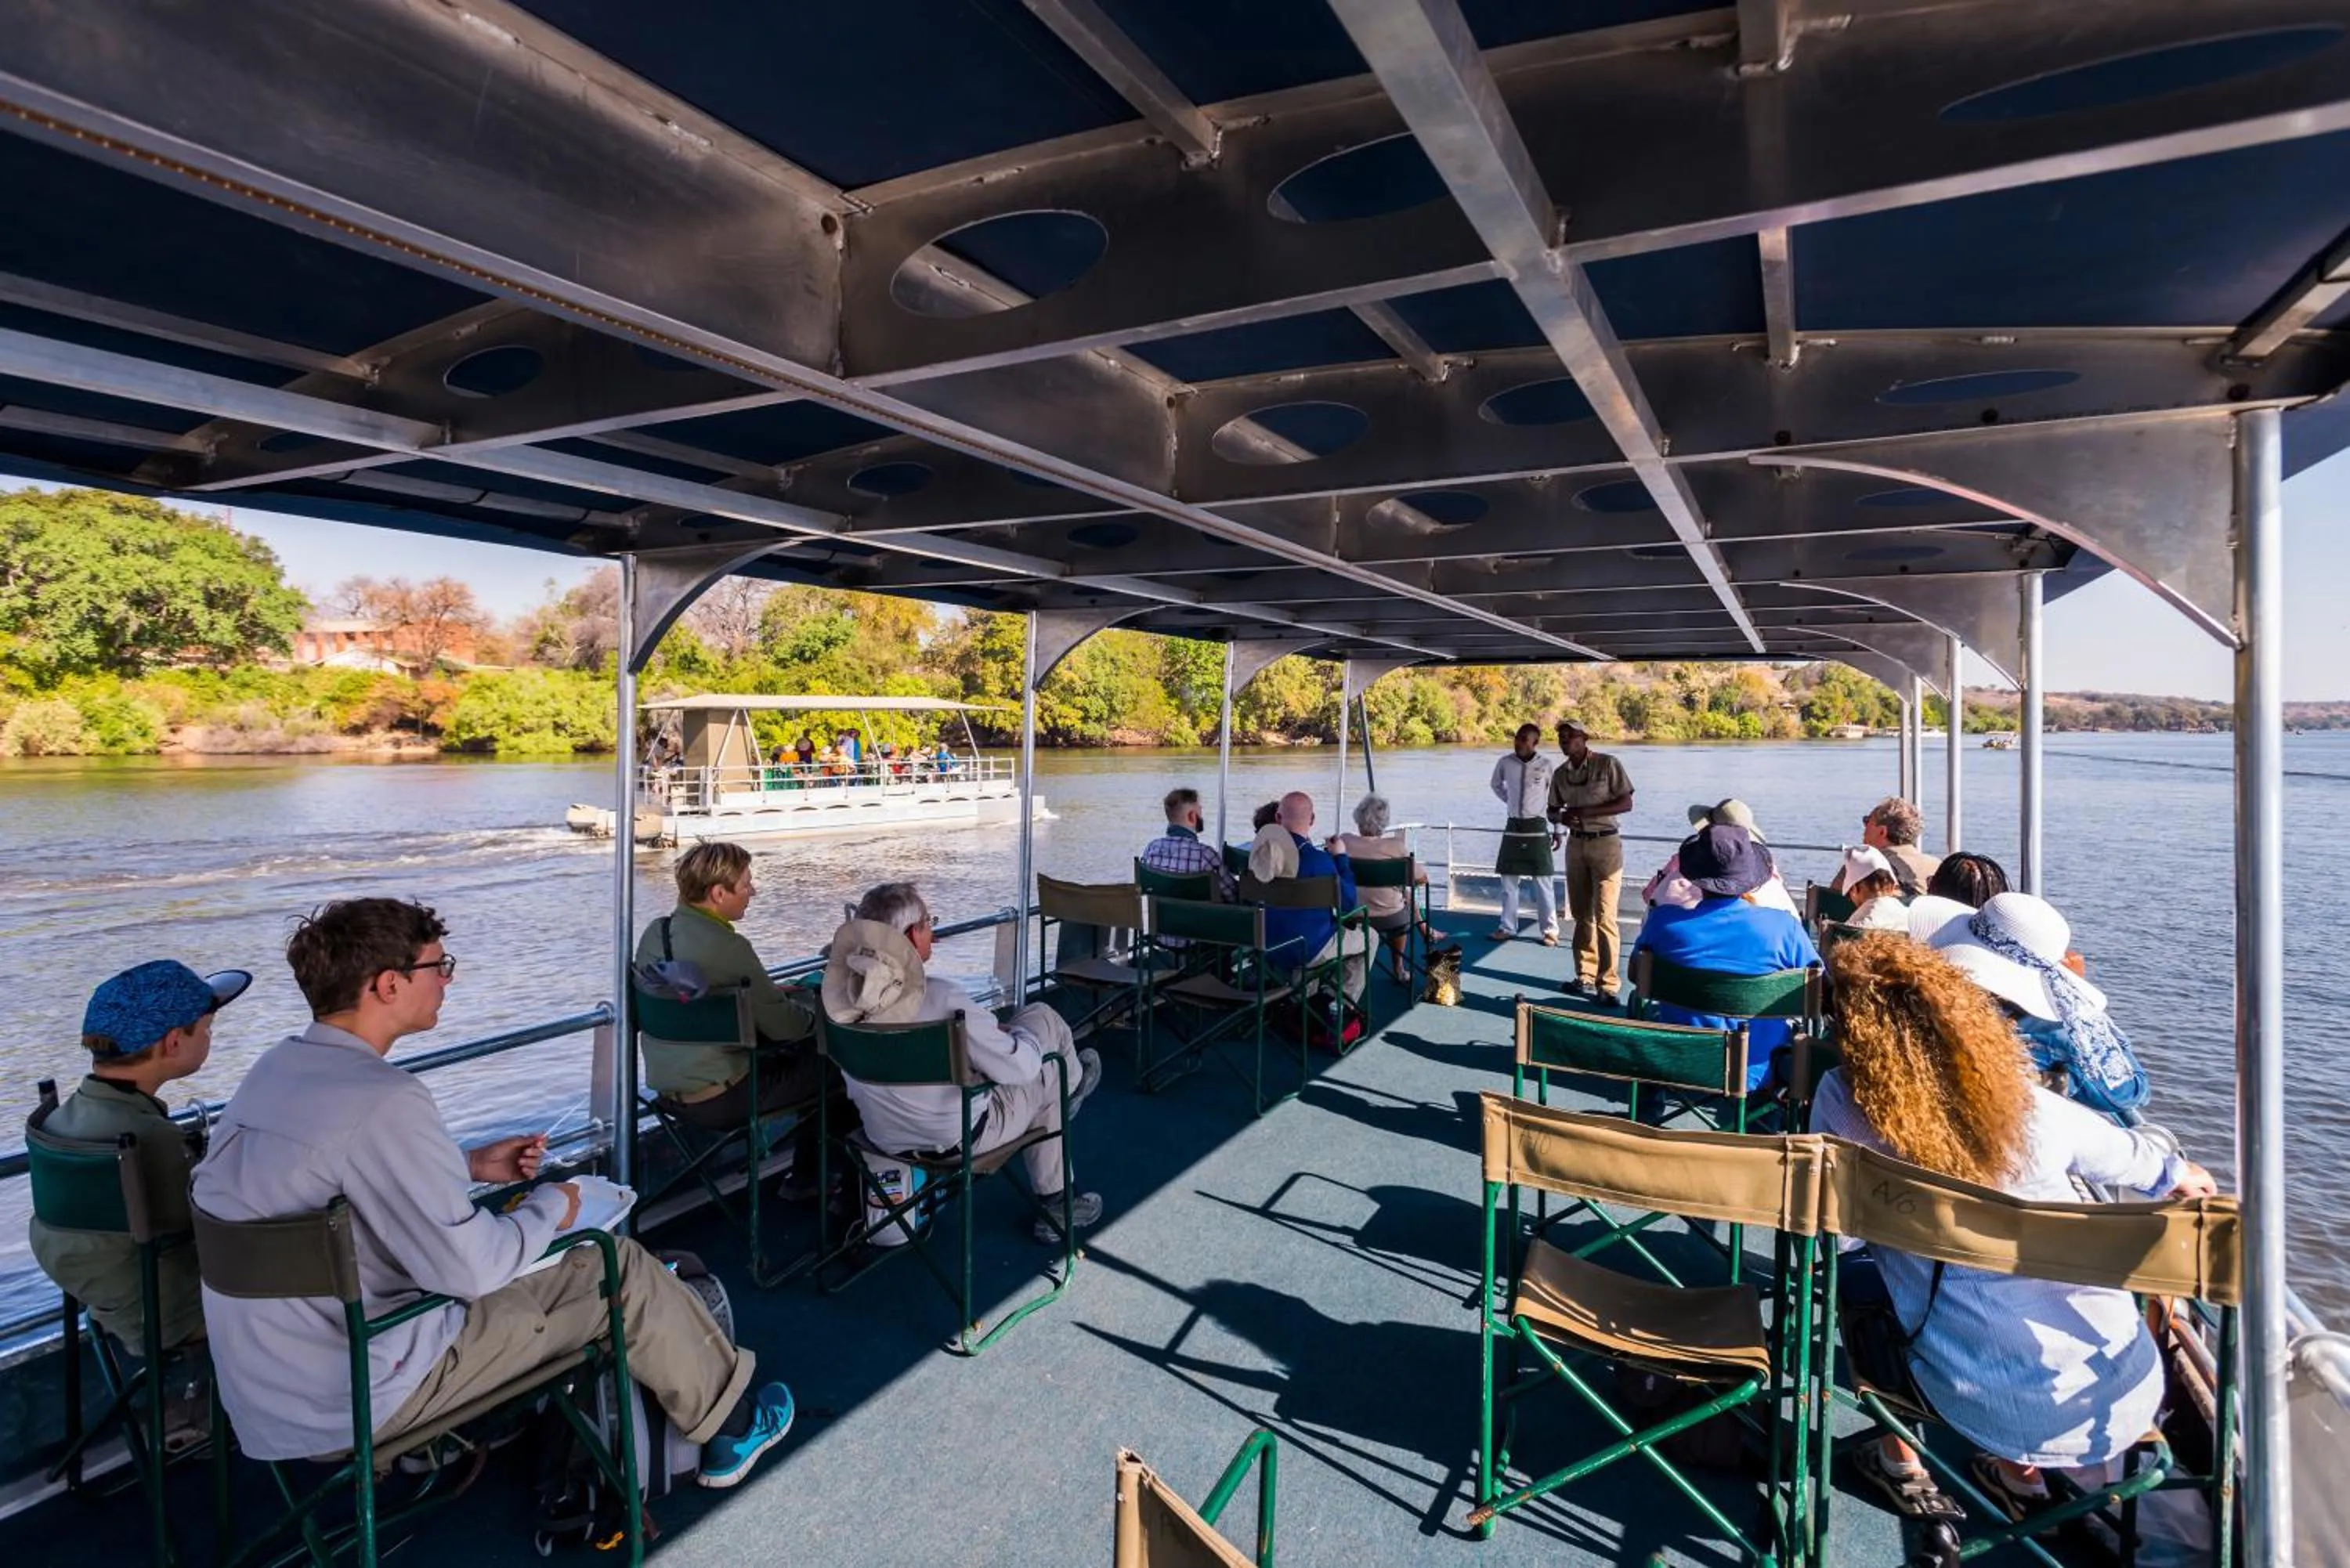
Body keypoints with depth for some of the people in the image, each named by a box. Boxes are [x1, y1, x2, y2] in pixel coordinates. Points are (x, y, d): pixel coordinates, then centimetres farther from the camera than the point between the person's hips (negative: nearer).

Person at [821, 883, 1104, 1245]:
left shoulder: (844, 993, -15)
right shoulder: (942, 999, -33)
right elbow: (1018, 1066, -23)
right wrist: (1020, 1035, 2)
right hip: (959, 1138, -6)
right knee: (1043, 1018, 12)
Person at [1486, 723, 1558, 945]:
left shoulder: (1545, 765, -7)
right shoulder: (1505, 763, -1)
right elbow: (1496, 785, 20)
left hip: (1536, 827, -3)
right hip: (1512, 827, 3)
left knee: (1543, 881, -1)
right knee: (1508, 879, 7)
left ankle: (1550, 930, 6)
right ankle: (1507, 927, 18)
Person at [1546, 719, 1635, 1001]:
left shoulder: (1608, 764, -8)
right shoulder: (1560, 773, 7)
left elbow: (1626, 803, -11)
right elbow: (1553, 810, 13)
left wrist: (1586, 811, -20)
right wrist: (1562, 818, -11)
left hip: (1605, 843, -5)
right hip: (1576, 844, 5)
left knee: (1604, 917, -8)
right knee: (1582, 915, 10)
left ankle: (1607, 985, -4)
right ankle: (1585, 978, 19)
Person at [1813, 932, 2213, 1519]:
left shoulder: (1843, 1103, -16)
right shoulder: (2028, 1103, -4)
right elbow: (2131, 1156, 18)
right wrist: (2181, 1173, 41)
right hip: (2130, 1392, 4)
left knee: (1856, 1282, 23)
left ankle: (1900, 1463, 32)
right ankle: (2020, 1471, 37)